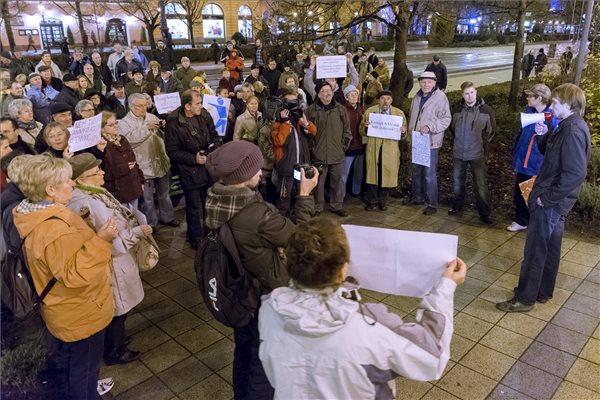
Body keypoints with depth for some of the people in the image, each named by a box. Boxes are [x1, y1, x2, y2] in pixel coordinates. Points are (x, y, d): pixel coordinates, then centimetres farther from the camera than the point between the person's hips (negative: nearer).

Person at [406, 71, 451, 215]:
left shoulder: (440, 97, -12)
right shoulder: (417, 97, 10)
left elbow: (446, 119, -15)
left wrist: (429, 127, -24)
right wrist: (410, 133, 18)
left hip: (431, 141, -7)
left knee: (429, 174, -7)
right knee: (416, 170, 17)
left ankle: (432, 204, 2)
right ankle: (417, 196, 33)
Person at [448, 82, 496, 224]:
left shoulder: (486, 110, -7)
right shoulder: (456, 110, -1)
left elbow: (491, 131, 4)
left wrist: (481, 143, 5)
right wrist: (458, 142, 12)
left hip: (477, 155, -3)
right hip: (459, 153, 3)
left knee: (480, 185, 0)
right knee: (457, 183, 14)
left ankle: (484, 213, 11)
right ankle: (458, 207, 31)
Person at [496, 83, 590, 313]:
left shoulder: (573, 131, -22)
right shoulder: (569, 127, 9)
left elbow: (576, 173, -29)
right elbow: (550, 154, 18)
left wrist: (547, 198, -23)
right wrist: (544, 136, -1)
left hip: (550, 203, -10)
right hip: (556, 201, 10)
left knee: (535, 251, 1)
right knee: (550, 248, 19)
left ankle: (525, 298, 13)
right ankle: (543, 292, 33)